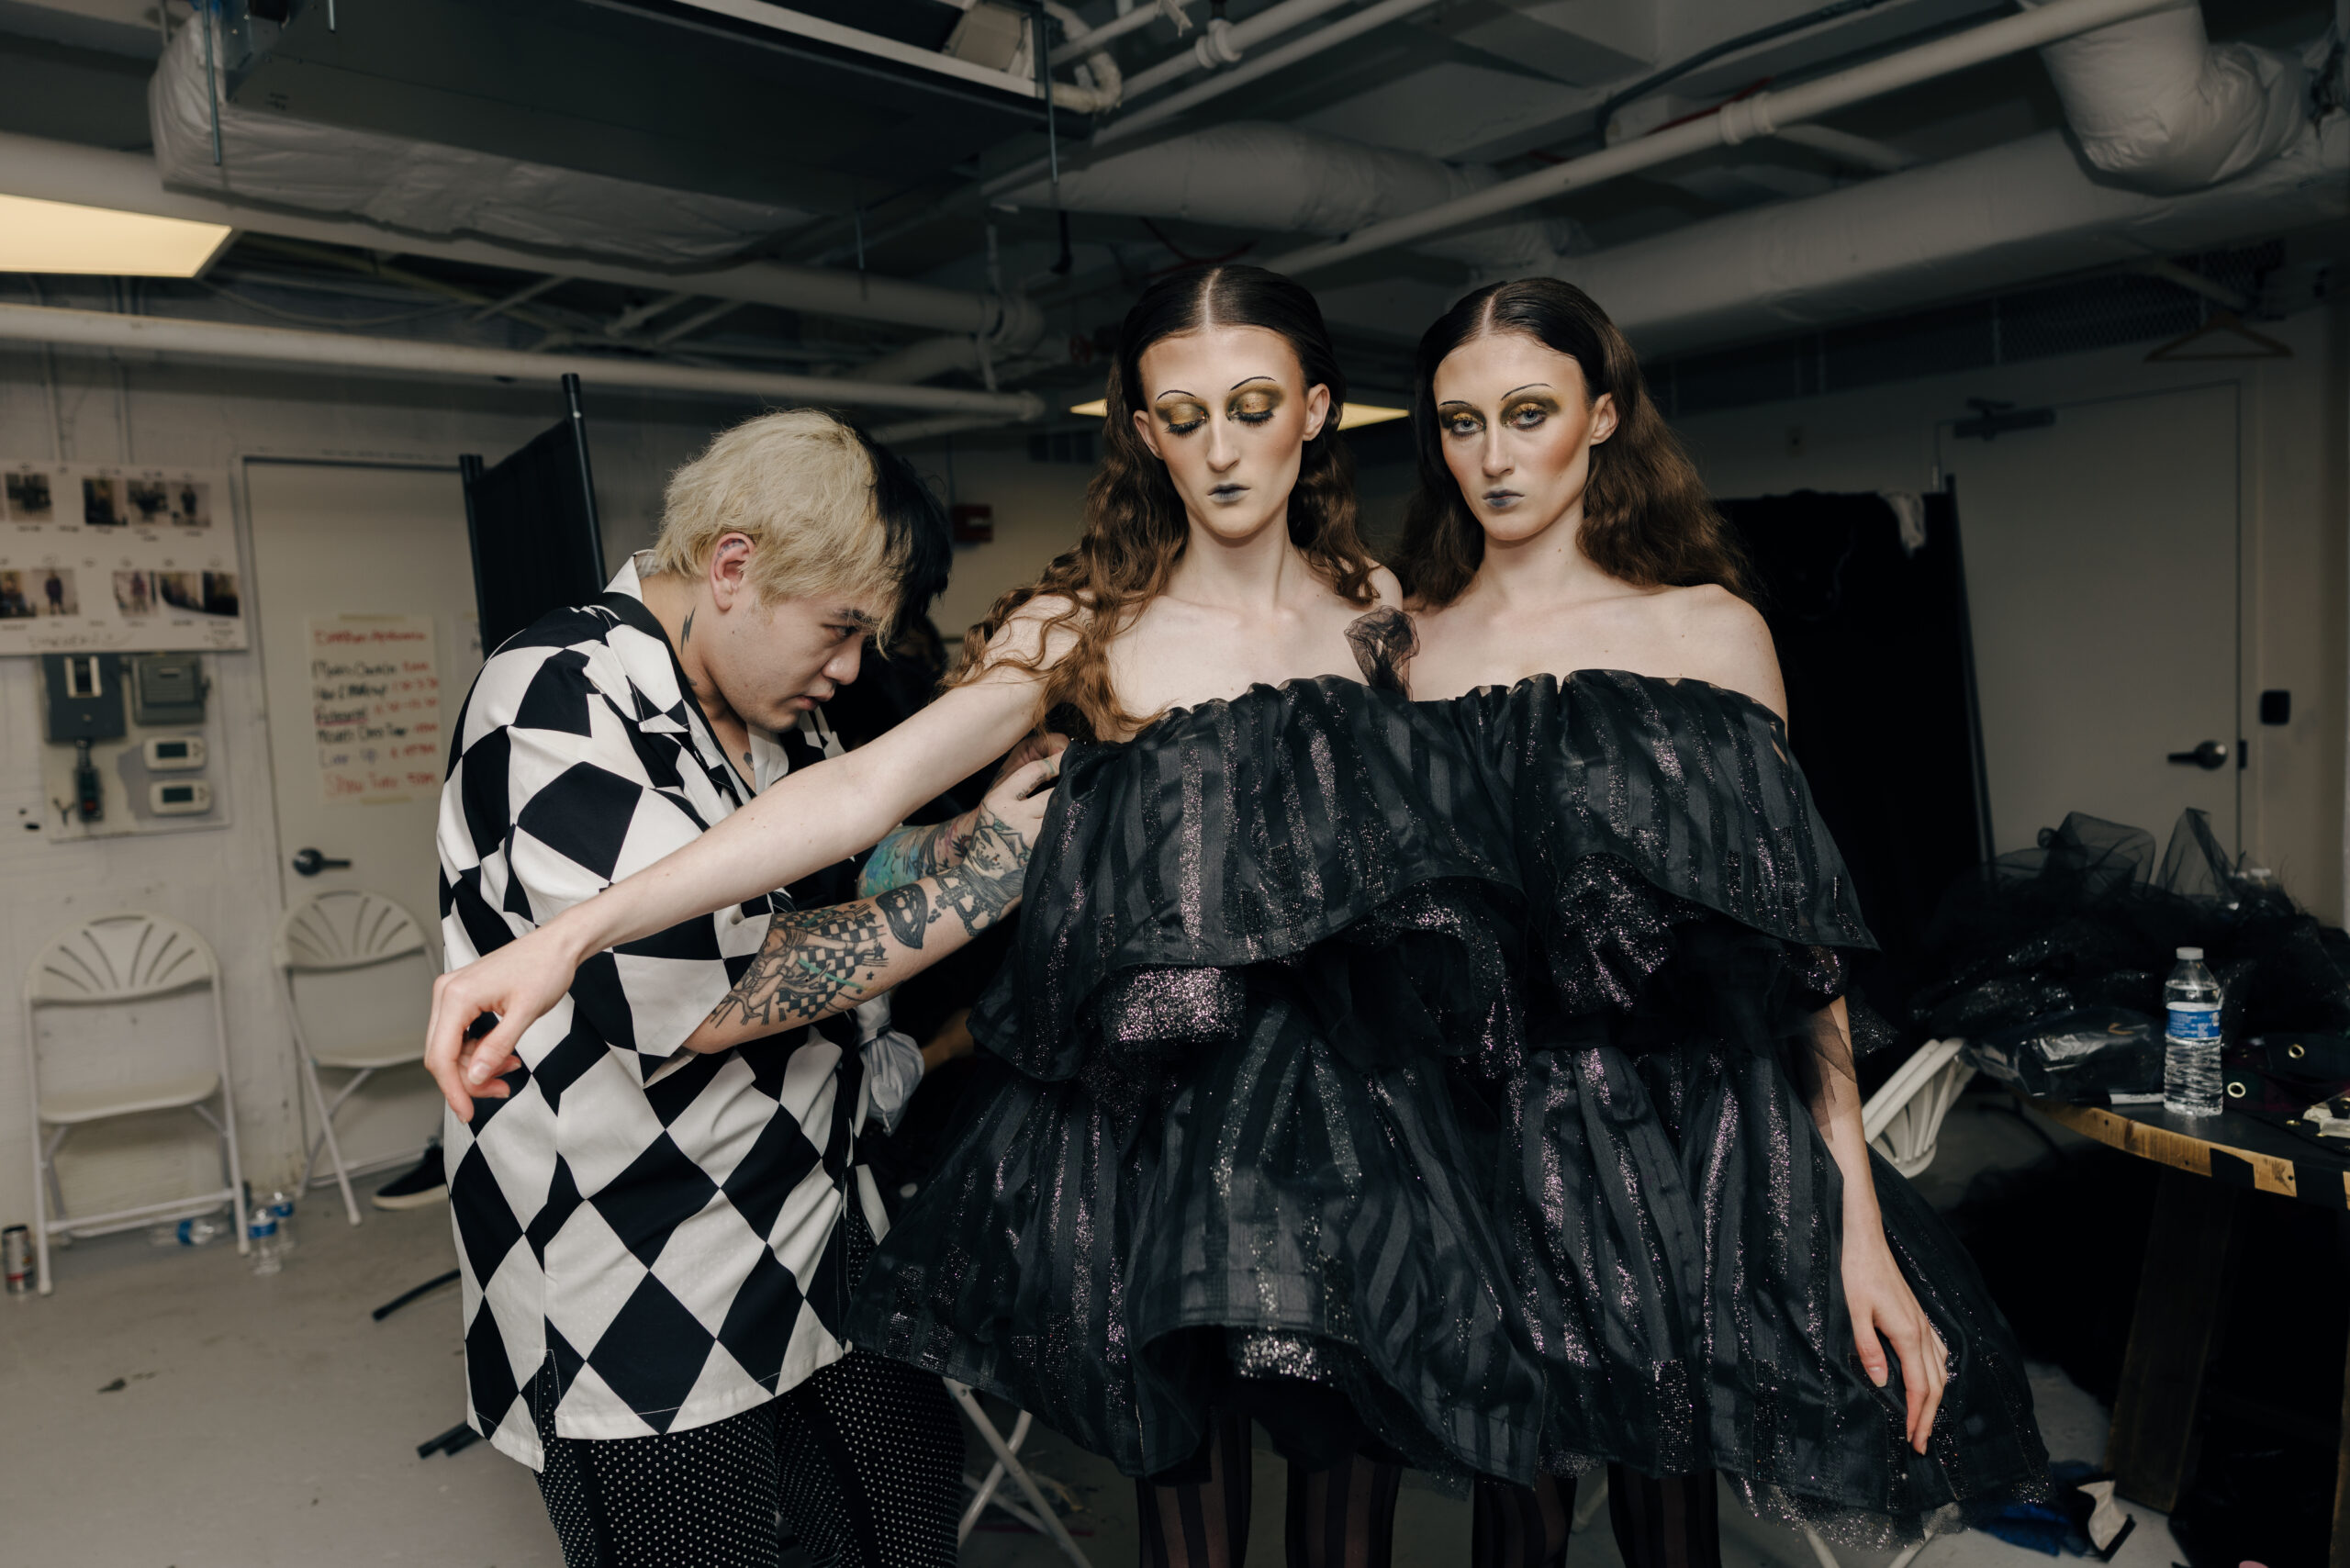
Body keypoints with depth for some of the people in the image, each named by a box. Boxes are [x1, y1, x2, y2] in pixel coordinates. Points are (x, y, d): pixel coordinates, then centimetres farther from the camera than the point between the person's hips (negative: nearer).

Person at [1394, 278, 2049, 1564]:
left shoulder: (1709, 630, 1)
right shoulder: (1403, 647, 4)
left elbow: (1797, 936, -1)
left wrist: (1859, 1220, -6)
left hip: (1687, 1147, 0)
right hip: (1489, 1145, 1)